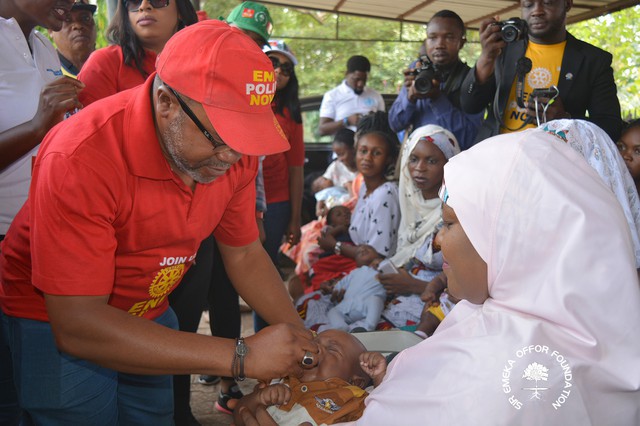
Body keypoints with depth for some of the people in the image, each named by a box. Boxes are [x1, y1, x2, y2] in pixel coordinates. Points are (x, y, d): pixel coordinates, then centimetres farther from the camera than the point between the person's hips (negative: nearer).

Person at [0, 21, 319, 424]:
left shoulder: (234, 152, -16)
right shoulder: (81, 158, -34)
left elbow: (245, 254, -1)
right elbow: (76, 324, -36)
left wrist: (301, 340, -15)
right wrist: (241, 356, -38)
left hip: (150, 313, 5)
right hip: (55, 322, -4)